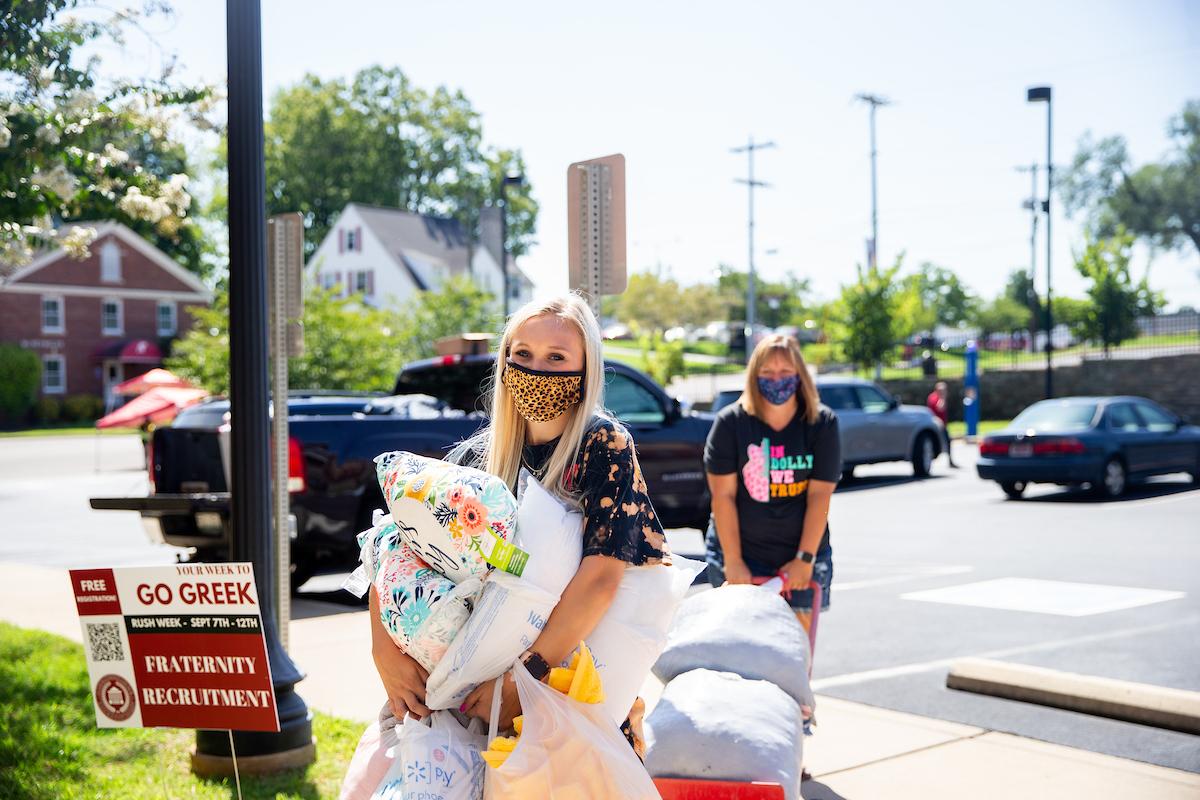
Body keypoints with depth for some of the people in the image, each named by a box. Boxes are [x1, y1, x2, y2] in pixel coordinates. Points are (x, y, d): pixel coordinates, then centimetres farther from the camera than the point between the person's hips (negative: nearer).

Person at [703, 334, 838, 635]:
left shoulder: (822, 423, -4)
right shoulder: (731, 422, -6)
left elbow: (819, 495, -6)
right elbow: (723, 496, -7)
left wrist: (805, 558, -11)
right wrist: (733, 562, -10)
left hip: (801, 556, 1)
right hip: (740, 553, -1)